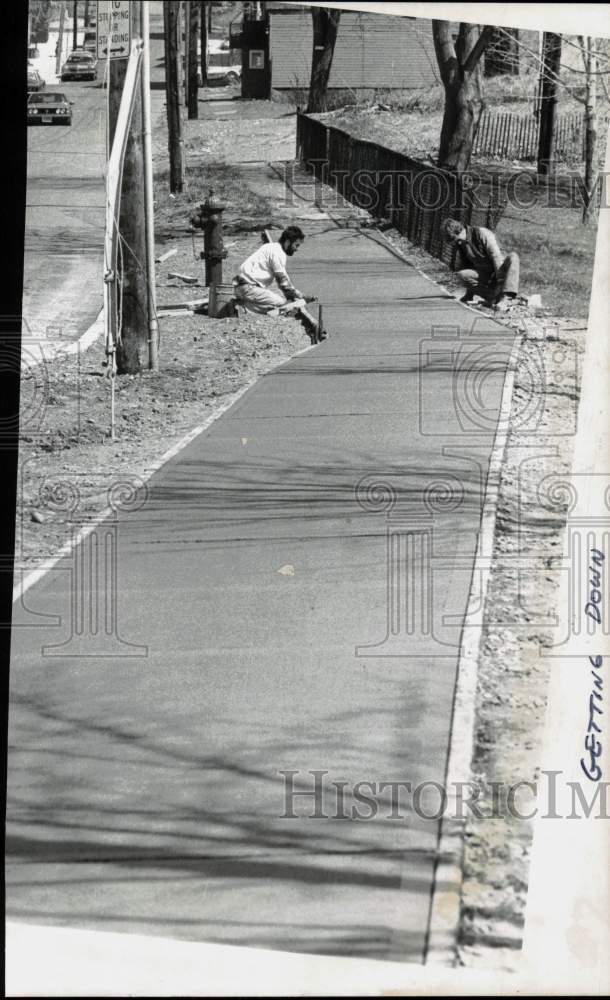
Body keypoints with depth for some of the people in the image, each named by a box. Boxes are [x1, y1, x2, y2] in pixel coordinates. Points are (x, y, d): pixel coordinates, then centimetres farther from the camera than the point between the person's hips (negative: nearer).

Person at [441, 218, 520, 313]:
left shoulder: (482, 233, -14)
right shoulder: (460, 245, 4)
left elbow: (496, 257, -20)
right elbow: (465, 267, 11)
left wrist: (501, 282, -26)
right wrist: (469, 294, 7)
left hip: (497, 272, -4)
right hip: (482, 275, 4)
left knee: (513, 257, -34)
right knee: (461, 275, -24)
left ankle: (505, 298, -47)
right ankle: (493, 296, -25)